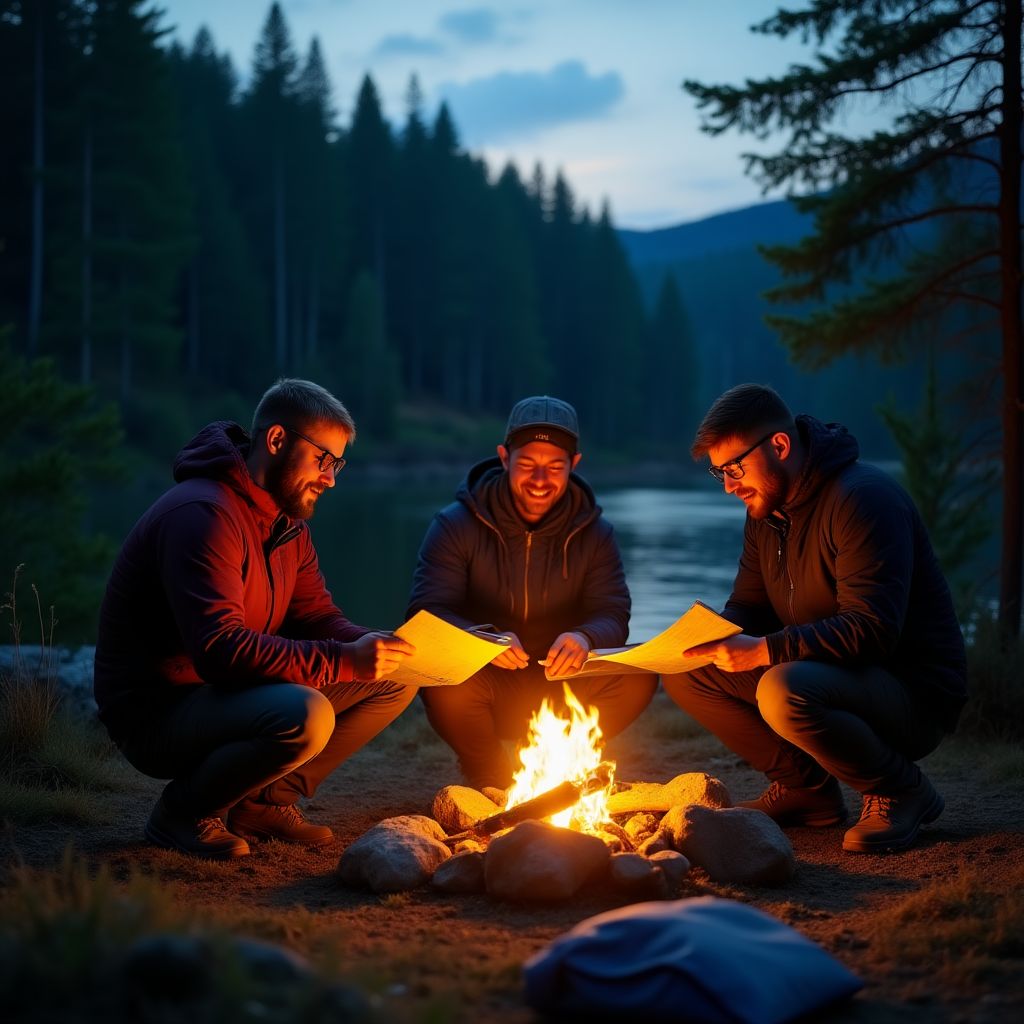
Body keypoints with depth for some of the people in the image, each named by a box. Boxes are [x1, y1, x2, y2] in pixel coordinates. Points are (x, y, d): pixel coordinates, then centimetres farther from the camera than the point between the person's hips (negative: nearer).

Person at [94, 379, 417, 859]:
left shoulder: (288, 522, 11)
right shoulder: (203, 514, -22)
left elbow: (316, 618, 10)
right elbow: (219, 650, -31)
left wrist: (377, 647, -12)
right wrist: (344, 661, -34)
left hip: (225, 694, 9)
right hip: (156, 712, -9)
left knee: (393, 680, 2)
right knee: (305, 715, -36)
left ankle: (267, 800, 5)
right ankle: (182, 811, -10)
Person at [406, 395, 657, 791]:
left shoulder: (593, 532, 2)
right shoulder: (456, 525, -7)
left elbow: (612, 615, -5)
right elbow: (427, 612, -14)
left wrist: (585, 637, -33)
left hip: (560, 692, 3)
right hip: (487, 690, -2)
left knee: (637, 678, -24)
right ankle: (490, 777, -3)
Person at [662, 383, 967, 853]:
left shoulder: (862, 498, -20)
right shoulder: (766, 511, 8)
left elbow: (871, 631, -29)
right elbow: (746, 607, 12)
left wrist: (764, 651, -31)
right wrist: (711, 638, -11)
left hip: (914, 691, -8)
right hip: (822, 676, 9)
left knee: (784, 691, -37)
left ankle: (900, 790, -11)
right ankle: (804, 786, 6)